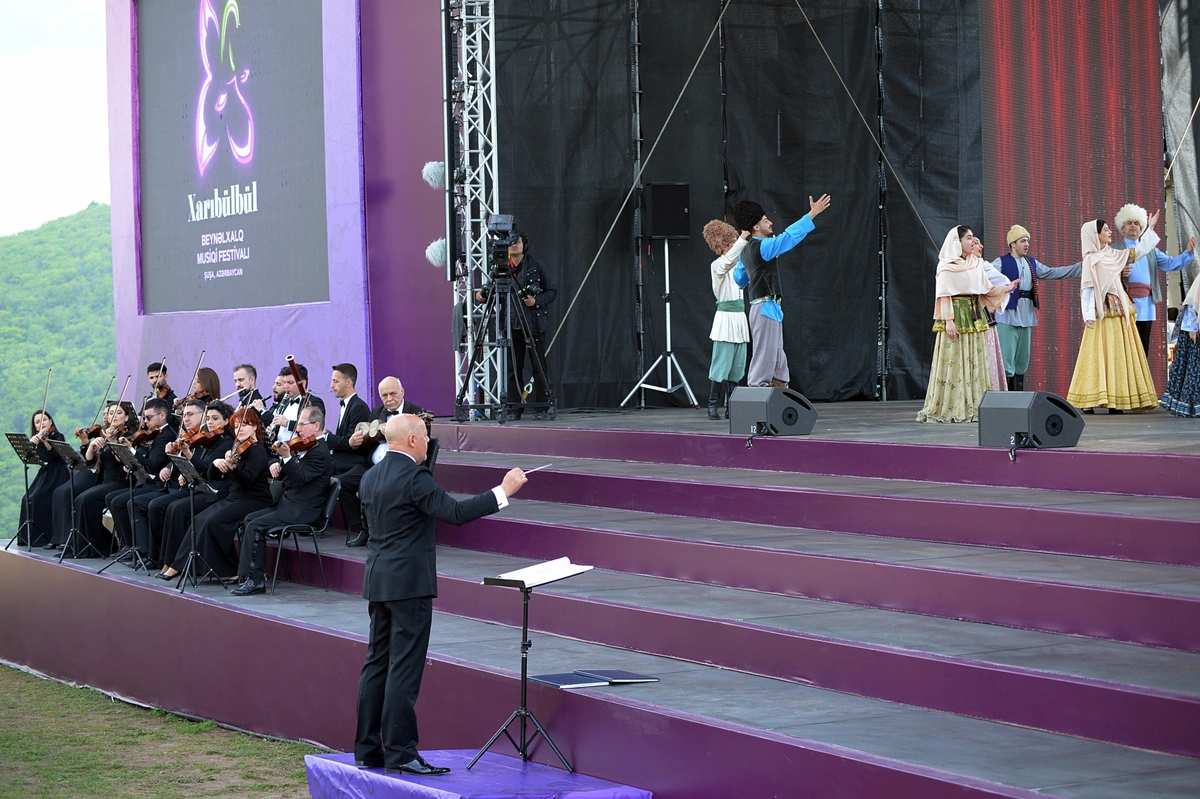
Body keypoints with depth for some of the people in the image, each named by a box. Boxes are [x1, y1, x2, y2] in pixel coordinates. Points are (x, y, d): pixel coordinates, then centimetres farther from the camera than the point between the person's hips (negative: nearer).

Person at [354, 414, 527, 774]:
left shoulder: (370, 478, 10)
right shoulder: (413, 477, -17)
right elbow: (455, 512, -24)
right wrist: (503, 490, -20)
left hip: (378, 582, 9)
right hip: (409, 582, -9)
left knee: (377, 664, 12)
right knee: (404, 667, -6)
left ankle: (368, 749, 14)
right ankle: (400, 753, -6)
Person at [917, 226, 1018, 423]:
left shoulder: (976, 264, 14)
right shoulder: (947, 267, -4)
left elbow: (986, 289, 14)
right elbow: (944, 295, -9)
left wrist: (1005, 288, -1)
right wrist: (948, 320, -16)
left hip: (976, 315, 7)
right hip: (956, 313, -7)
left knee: (976, 361, 4)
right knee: (953, 361, -8)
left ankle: (974, 408, 6)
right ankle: (947, 409, -5)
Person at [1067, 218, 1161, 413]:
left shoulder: (1115, 255, 15)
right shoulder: (1091, 260, -2)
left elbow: (1140, 251, 24)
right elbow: (1087, 289, -8)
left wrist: (1150, 228, 22)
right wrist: (1088, 315, -16)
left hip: (1120, 310, 7)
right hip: (1102, 312, -6)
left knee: (1119, 355, 3)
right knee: (1098, 354, -9)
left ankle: (1115, 400, 4)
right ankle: (1089, 402, -10)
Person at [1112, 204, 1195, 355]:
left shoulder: (1151, 250, 20)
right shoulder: (1114, 249, 6)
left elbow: (1170, 263, 10)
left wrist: (1188, 252, -6)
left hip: (1146, 307, 5)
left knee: (1142, 351, 8)